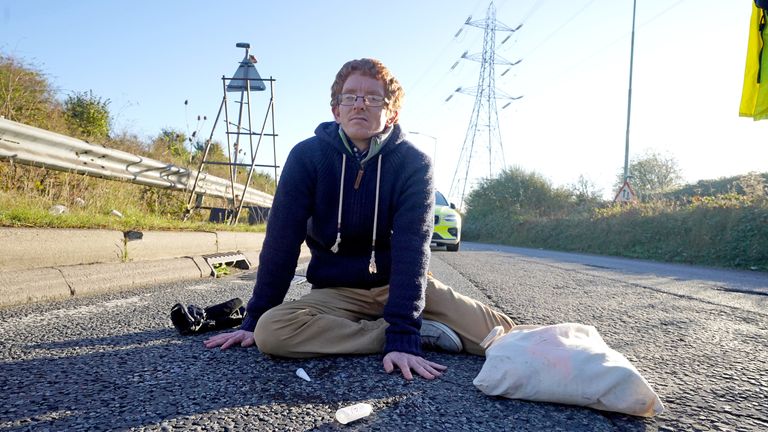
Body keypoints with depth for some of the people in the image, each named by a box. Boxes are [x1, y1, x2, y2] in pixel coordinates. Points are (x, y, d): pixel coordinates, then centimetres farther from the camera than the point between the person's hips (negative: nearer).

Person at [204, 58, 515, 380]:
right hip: (336, 291, 2)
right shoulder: (307, 156, -9)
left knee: (503, 336, -21)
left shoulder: (414, 163, -12)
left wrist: (403, 335, -32)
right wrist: (254, 320, -9)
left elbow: (412, 248, -22)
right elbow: (281, 241, -9)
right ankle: (424, 333, -19)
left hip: (402, 283, -2)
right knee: (270, 332, -31)